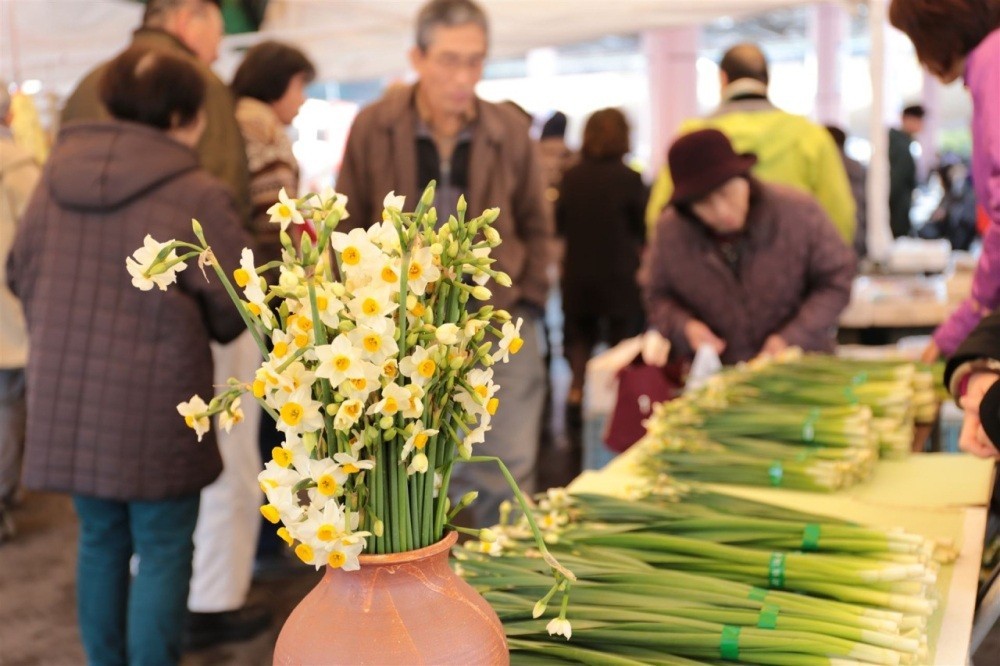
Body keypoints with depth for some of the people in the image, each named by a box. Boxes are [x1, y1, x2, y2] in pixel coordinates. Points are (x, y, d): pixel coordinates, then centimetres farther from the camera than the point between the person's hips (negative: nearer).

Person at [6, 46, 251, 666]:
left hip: (64, 398, 6)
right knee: (162, 551, 8)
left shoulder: (55, 179, 3)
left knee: (101, 540, 20)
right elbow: (234, 311, -8)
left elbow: (22, 276, 12)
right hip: (152, 405, -6)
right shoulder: (198, 196, -13)